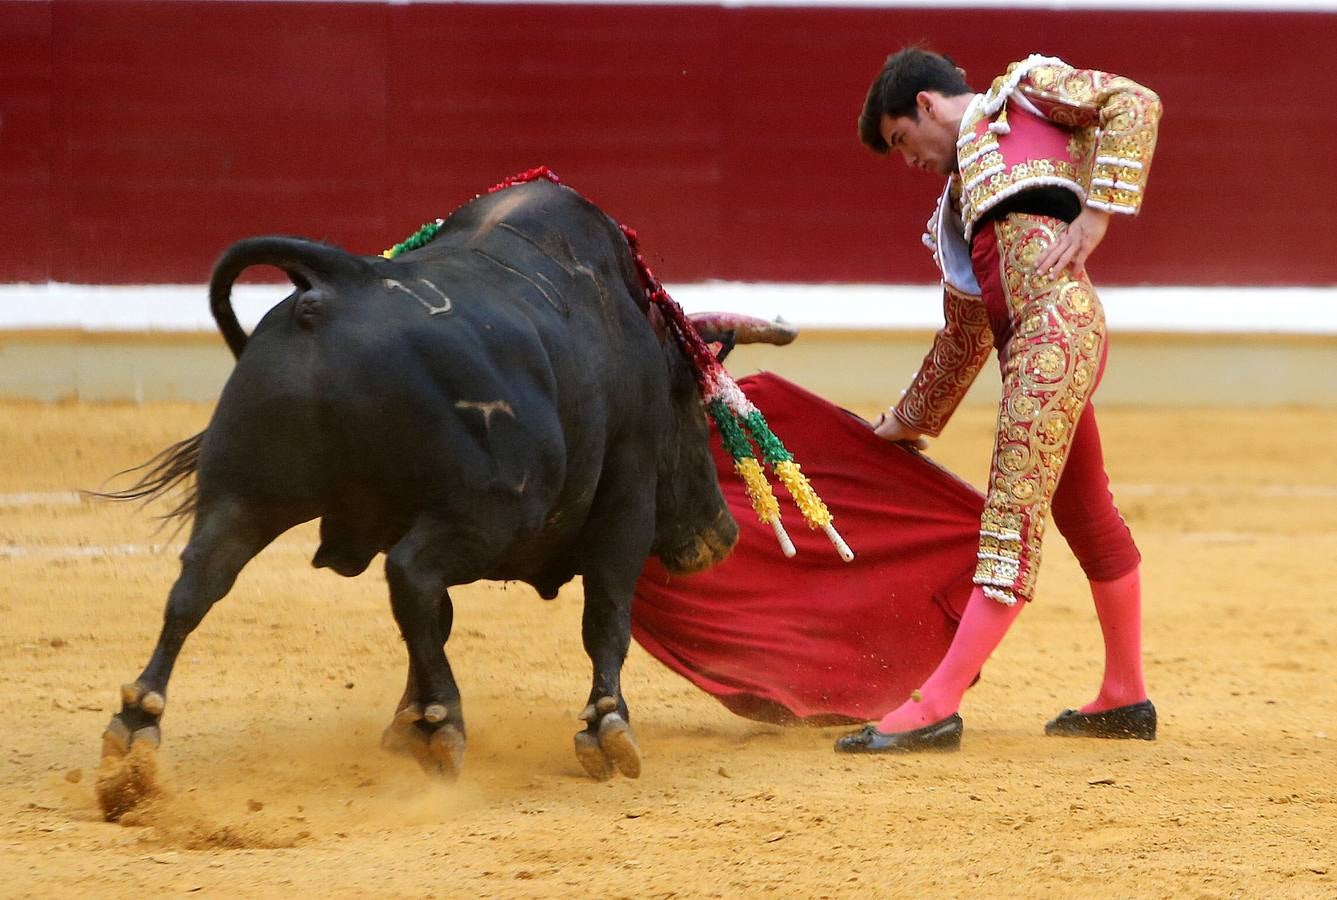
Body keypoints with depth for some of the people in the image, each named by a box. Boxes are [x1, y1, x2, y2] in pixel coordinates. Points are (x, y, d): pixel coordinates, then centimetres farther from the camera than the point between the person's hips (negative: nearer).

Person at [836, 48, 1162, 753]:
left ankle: (937, 707, -18)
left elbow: (1135, 105, -2)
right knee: (1085, 515, 17)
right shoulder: (961, 197, 30)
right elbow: (963, 334, 34)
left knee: (1016, 513, -11)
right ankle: (1125, 700, 28)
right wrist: (910, 422, 41)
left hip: (1057, 320, -9)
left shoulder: (1024, 90, 11)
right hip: (1034, 347, 9)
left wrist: (1095, 216, -10)